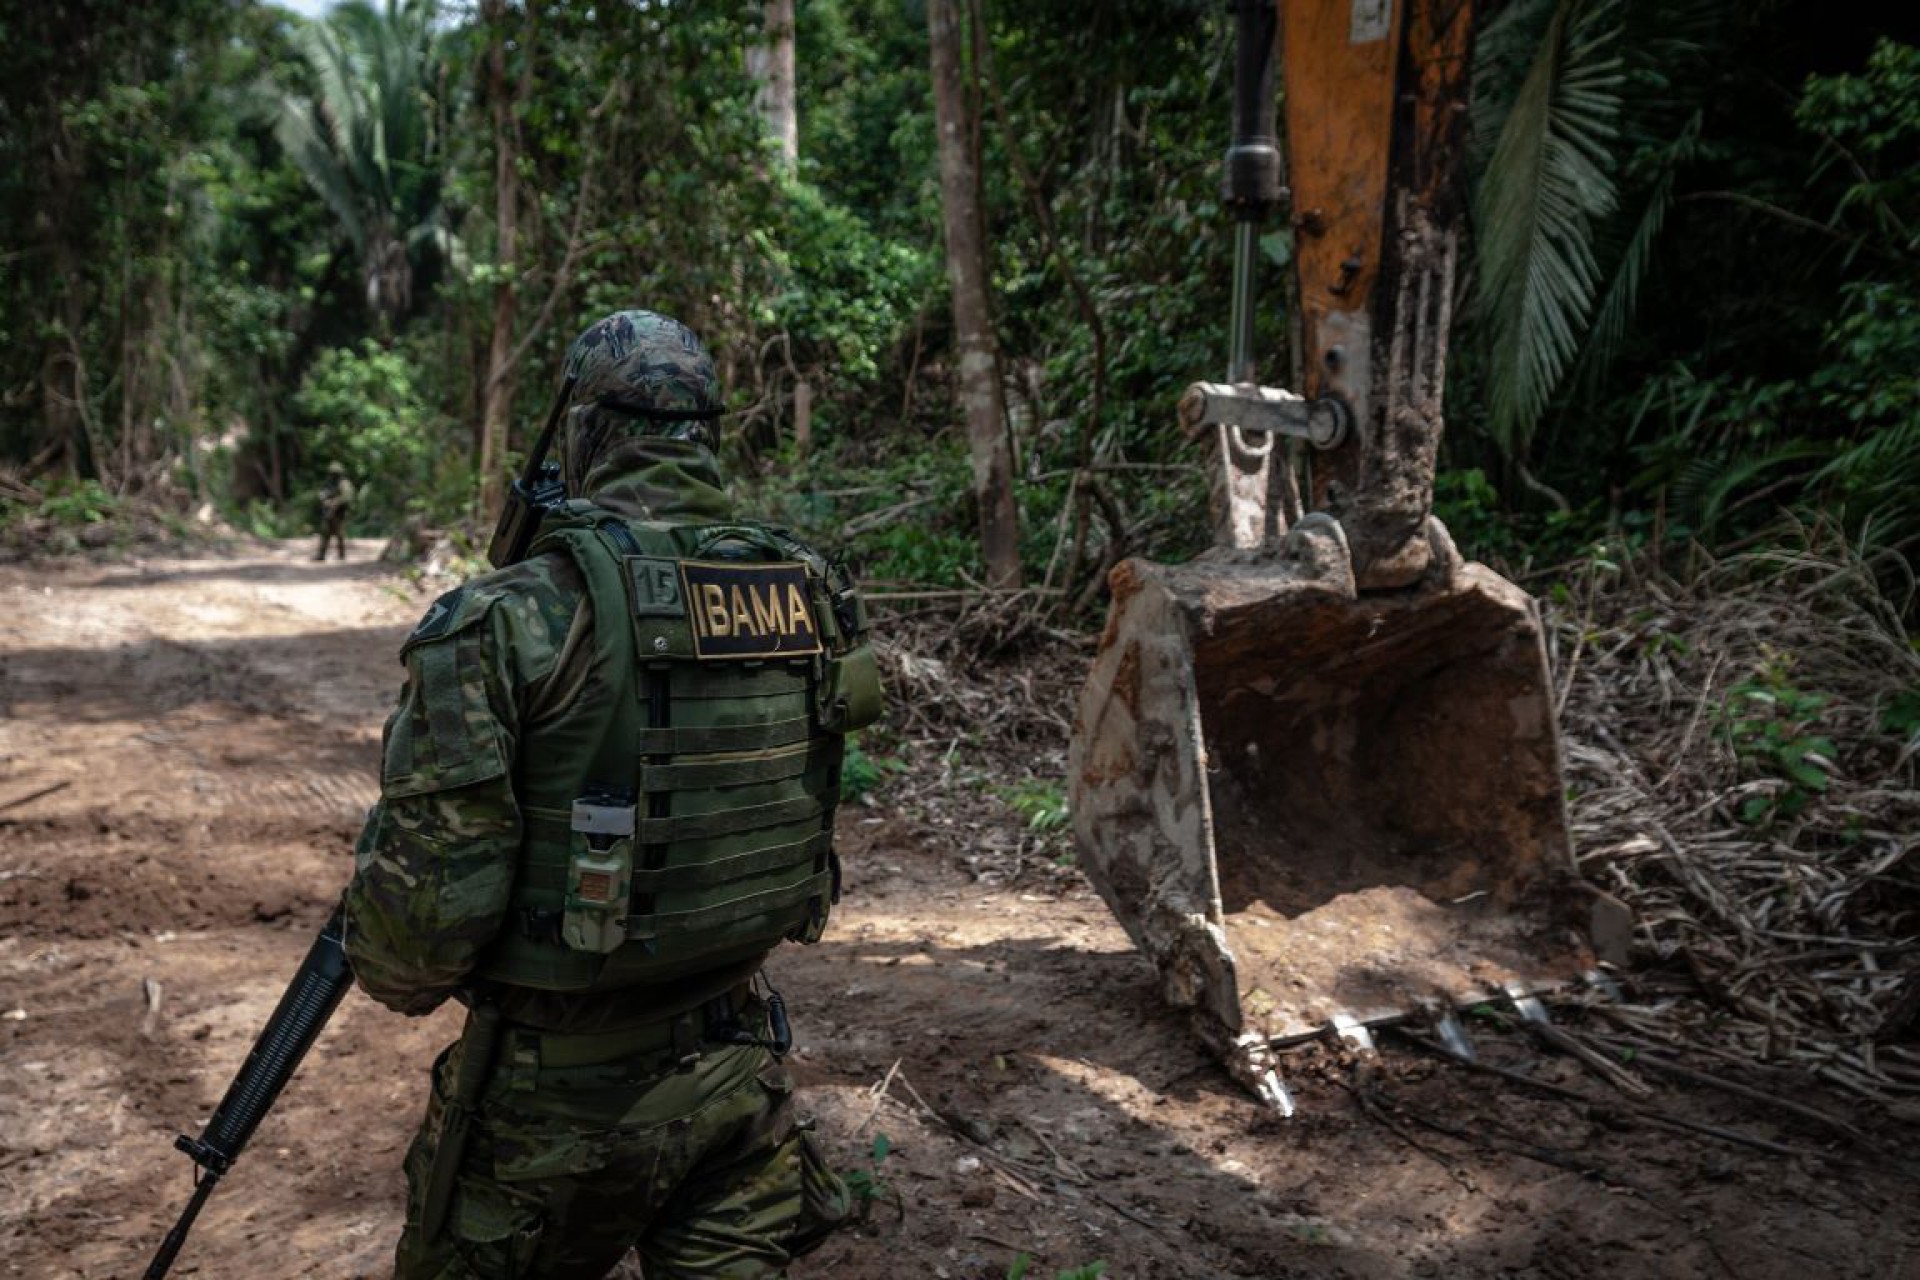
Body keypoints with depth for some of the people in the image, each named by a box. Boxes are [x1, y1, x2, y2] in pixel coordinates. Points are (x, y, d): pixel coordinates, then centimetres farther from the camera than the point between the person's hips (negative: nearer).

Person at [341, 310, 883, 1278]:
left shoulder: (512, 620, -20)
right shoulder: (813, 595, -5)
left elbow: (422, 901, -20)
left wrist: (403, 978, 4)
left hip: (560, 1098, -4)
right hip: (742, 1078, 4)